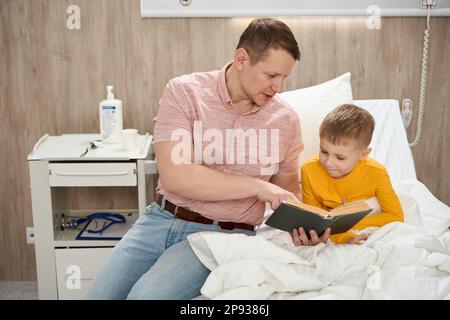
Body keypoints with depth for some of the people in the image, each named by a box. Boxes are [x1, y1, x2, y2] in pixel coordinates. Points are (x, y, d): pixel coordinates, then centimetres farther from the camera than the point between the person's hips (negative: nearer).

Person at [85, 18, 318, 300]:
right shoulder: (184, 92, -7)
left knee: (146, 294, -25)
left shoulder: (286, 120, 0)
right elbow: (175, 176, -18)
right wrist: (256, 186, -20)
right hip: (161, 218, 1)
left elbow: (287, 187, 16)